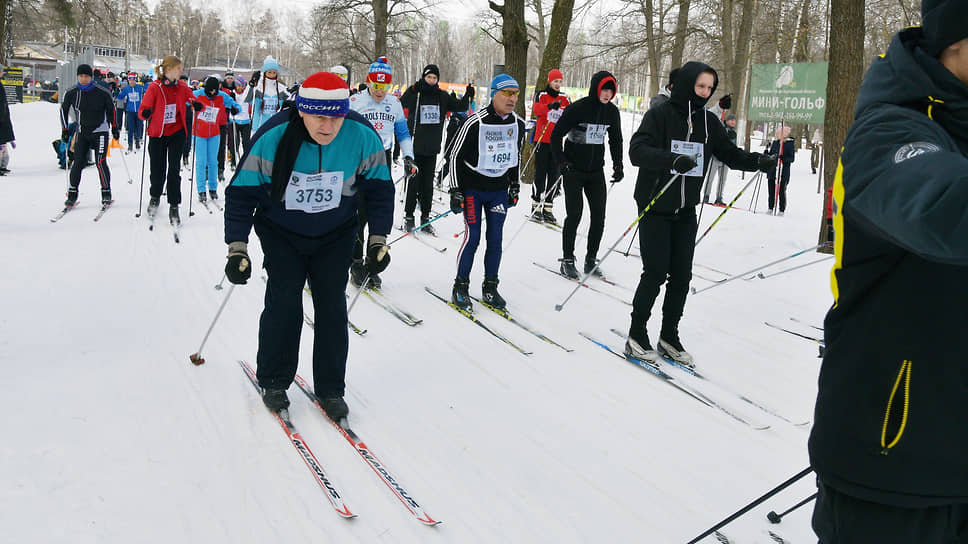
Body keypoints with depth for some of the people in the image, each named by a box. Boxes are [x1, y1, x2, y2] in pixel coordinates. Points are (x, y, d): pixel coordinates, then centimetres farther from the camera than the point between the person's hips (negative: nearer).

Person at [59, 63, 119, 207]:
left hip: (100, 132, -2)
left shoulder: (102, 92, -10)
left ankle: (106, 193, 3)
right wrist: (65, 129, 11)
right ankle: (72, 193, 9)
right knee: (78, 163, -2)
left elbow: (111, 109, 5)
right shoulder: (71, 93, -2)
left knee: (100, 162, -11)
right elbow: (64, 110, 13)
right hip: (82, 132, 3)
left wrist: (114, 127, 7)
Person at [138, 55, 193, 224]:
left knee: (174, 170, -5)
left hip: (177, 133, 1)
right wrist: (146, 113, -30)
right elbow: (143, 109, -8)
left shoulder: (182, 86, 1)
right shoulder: (154, 87, -8)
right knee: (158, 171, 5)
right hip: (157, 134, -1)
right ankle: (155, 197, 35)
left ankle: (174, 207, 4)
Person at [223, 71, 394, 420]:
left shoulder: (362, 137, -20)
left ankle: (330, 389, 12)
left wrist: (378, 240, -6)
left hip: (335, 236, 2)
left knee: (332, 307, -3)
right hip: (281, 234, -1)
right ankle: (273, 381, 12)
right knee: (284, 304, -10)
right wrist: (237, 248, -17)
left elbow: (379, 189, -4)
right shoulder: (272, 139, -25)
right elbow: (241, 193, -15)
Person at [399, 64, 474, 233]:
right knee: (413, 181, -2)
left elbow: (459, 106, 11)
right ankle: (408, 216, 8)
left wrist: (468, 96, -6)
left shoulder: (442, 96, 10)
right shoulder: (413, 92, -2)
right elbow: (400, 105, -15)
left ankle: (425, 217, 14)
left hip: (432, 147, 3)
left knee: (428, 183, 7)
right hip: (414, 145, -3)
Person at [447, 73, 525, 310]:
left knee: (496, 239, 4)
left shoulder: (518, 124, 2)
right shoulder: (476, 122, -15)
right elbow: (456, 156, -9)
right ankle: (460, 288, 7)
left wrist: (515, 187, 15)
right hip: (473, 188, -5)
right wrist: (455, 191, -11)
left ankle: (490, 288, 16)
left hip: (500, 190, 5)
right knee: (472, 237, -6)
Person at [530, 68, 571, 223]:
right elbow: (536, 109, -20)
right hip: (542, 140, -4)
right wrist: (550, 106, -37)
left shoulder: (564, 98, 13)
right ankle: (536, 206, 4)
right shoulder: (541, 95, 0)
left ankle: (548, 208, 9)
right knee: (540, 173, -4)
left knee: (554, 175, 4)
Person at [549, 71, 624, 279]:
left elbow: (615, 140, 17)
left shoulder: (612, 111, 2)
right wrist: (562, 163, -12)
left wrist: (618, 165, 9)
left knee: (599, 216, 3)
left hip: (596, 172, 5)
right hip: (573, 170, -5)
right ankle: (567, 260, 7)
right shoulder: (577, 108, -14)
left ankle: (591, 259, 16)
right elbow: (556, 135, -8)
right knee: (574, 215, -5)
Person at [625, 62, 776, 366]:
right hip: (654, 207, -5)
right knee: (656, 272, -6)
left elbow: (729, 153, 11)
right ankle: (636, 335, 9)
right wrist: (672, 160, -40)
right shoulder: (660, 115, -11)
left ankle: (669, 336, 19)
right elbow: (637, 150, -24)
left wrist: (759, 161, -8)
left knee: (681, 275, 6)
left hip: (685, 211, 5)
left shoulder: (708, 121, 6)